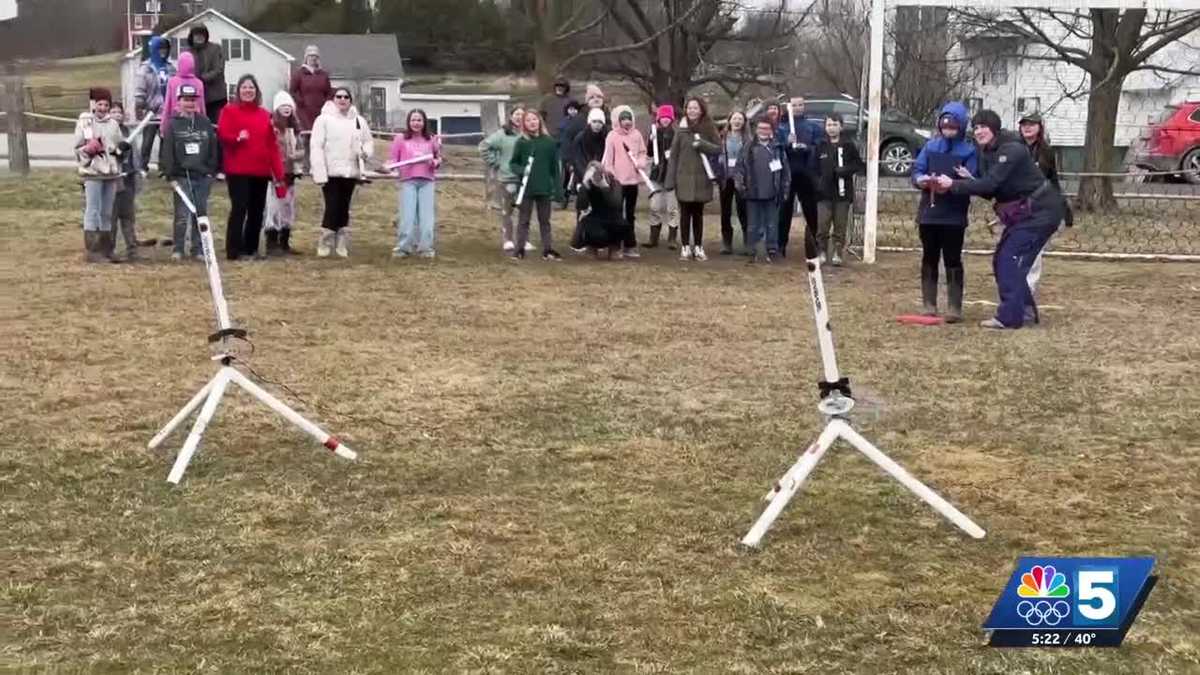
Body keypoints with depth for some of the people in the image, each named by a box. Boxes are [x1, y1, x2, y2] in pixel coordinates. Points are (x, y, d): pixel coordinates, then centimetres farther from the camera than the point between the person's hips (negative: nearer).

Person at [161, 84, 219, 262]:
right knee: (182, 215, -6)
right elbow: (167, 151, -2)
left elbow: (213, 147, 11)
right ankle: (178, 249, 5)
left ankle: (198, 249, 13)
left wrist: (212, 170, 4)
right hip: (182, 176, -3)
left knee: (201, 214, 5)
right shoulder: (173, 124, 2)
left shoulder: (205, 123, 10)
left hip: (203, 176, 3)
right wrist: (169, 174, -7)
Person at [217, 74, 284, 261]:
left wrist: (278, 173, 5)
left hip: (261, 171, 5)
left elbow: (272, 145, 10)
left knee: (257, 211, 8)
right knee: (239, 208, -10)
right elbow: (222, 135, -7)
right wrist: (237, 138, -27)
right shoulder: (229, 111, 2)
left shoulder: (264, 114, 13)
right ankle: (233, 250, -6)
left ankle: (251, 248, 19)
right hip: (237, 170, -5)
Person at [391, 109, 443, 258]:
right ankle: (403, 247, 3)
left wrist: (436, 162, -6)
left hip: (427, 181, 1)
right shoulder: (401, 139, 6)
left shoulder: (431, 140, 11)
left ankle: (425, 247, 7)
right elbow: (394, 159, 7)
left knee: (427, 216, 1)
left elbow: (438, 159, 16)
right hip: (408, 181, -1)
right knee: (407, 215, -3)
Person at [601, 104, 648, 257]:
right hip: (618, 181, -5)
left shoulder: (636, 134, 7)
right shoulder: (612, 136, -6)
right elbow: (608, 159, -6)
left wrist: (641, 163, -8)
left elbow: (642, 152, 13)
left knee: (630, 214, 11)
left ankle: (630, 246, 17)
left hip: (633, 179, 5)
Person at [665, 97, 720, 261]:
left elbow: (719, 148, 0)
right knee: (685, 214, 1)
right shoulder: (682, 129, 3)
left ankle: (698, 247, 14)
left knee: (698, 213, 8)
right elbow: (674, 155, 2)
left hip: (701, 178, 0)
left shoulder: (709, 129, 4)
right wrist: (670, 180, -4)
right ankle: (686, 247, 7)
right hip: (684, 178, 0)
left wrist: (702, 144, -15)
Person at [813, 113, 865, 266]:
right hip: (824, 193, 1)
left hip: (842, 193, -1)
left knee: (840, 227, 3)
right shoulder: (821, 146, 6)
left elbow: (859, 165, 2)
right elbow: (814, 168, 8)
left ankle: (837, 254, 11)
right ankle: (821, 252, 9)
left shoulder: (849, 145, 2)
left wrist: (845, 170, -14)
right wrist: (816, 185, -4)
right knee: (822, 225, -4)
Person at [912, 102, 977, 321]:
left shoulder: (969, 150, -4)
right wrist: (921, 179, -20)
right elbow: (917, 170, 2)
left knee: (952, 260, -1)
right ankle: (928, 306, 16)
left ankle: (954, 308, 4)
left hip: (954, 215, -4)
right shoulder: (931, 146, 6)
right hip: (929, 212, 4)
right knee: (929, 259, 9)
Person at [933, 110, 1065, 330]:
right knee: (1000, 260, 9)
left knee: (1011, 259, -14)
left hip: (1040, 211, -10)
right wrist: (968, 181, -12)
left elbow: (991, 183, -28)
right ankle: (1025, 310, 19)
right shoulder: (986, 154, 8)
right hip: (1022, 212, 10)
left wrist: (953, 185, -26)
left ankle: (1009, 317, -12)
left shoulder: (1012, 150, -21)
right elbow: (990, 192, 7)